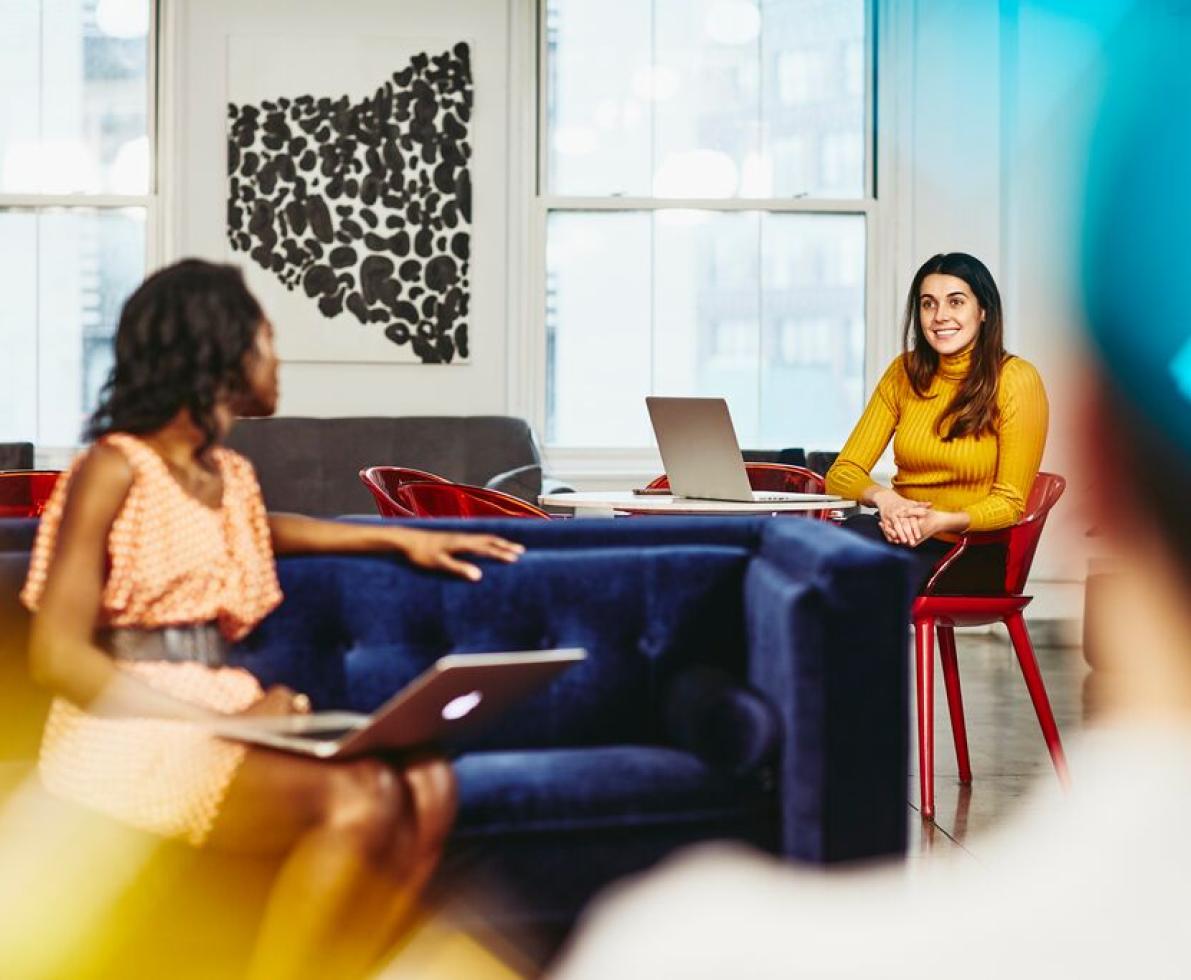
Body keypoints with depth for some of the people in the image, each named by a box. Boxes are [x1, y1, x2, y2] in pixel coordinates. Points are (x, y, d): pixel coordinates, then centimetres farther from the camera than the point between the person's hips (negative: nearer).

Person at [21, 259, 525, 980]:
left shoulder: (232, 474, 15)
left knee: (427, 783, -18)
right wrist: (220, 722, -20)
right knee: (360, 798, -30)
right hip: (129, 733, -7)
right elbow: (57, 655, -13)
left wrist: (401, 539, 38)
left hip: (221, 713, 7)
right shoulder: (115, 467, -7)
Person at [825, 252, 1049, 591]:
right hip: (899, 536, 4)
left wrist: (944, 521, -23)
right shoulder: (904, 373, 9)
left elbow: (1010, 503, -5)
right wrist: (884, 498, -17)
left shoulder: (1015, 380, -4)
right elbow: (842, 474, 6)